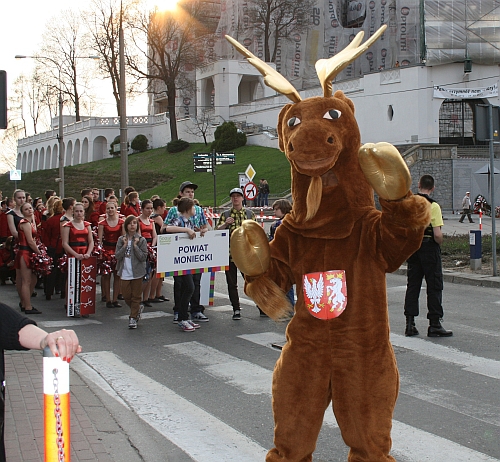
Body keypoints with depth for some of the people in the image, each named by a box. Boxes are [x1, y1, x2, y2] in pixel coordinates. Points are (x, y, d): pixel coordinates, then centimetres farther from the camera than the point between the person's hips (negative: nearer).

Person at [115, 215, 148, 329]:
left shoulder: (141, 240, -3)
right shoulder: (121, 239, 4)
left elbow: (143, 257, -11)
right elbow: (117, 256, -3)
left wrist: (135, 245, -15)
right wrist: (125, 245, -12)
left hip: (137, 272, -2)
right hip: (125, 272, 3)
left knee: (136, 296, 2)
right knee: (126, 296, 5)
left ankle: (133, 318, 12)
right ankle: (138, 308, 31)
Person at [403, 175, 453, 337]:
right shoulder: (433, 206, -14)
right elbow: (437, 234, -19)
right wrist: (440, 243, 1)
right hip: (429, 248, -5)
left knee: (412, 285, 10)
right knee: (434, 286, 3)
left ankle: (410, 323, 10)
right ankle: (434, 324, 4)